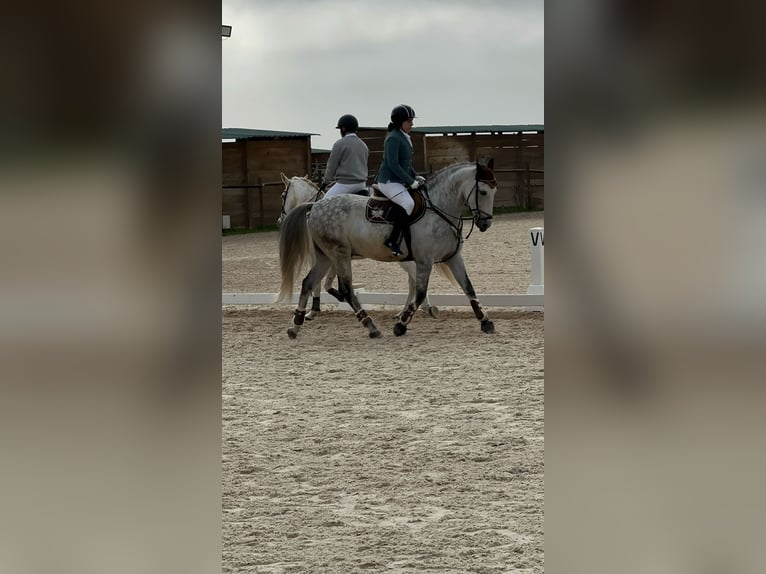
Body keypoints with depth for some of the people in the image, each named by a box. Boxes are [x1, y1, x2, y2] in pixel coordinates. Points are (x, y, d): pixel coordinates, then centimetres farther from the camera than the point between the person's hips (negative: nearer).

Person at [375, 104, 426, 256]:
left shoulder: (404, 138, 16)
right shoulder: (393, 138, -15)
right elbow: (393, 165, -21)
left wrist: (415, 176, 9)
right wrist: (410, 181, -19)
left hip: (400, 181, 10)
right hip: (389, 181, -10)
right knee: (408, 203, -30)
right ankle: (392, 241, -29)